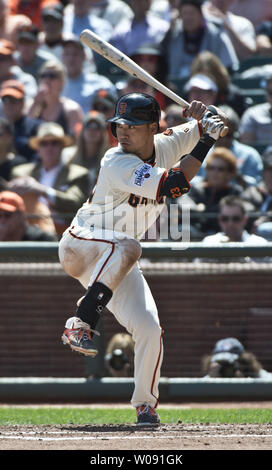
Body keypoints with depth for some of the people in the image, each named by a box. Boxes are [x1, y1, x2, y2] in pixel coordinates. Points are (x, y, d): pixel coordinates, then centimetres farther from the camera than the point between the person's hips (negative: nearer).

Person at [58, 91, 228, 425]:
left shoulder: (164, 146, -3)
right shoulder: (117, 163, -25)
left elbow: (215, 124, 8)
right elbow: (173, 186, -34)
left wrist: (204, 115, -16)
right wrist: (206, 142, -31)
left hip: (117, 265, 6)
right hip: (78, 245, -6)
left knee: (149, 328, -9)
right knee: (125, 245, -40)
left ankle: (146, 405, 10)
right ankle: (81, 323, -39)